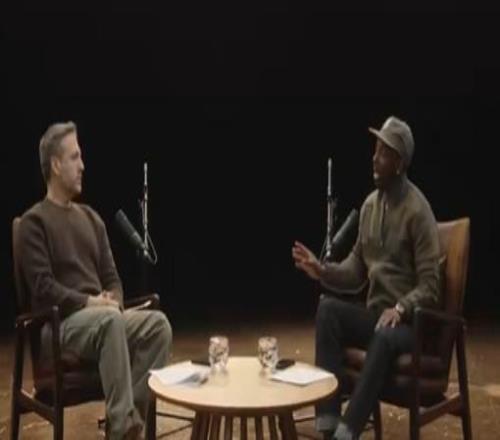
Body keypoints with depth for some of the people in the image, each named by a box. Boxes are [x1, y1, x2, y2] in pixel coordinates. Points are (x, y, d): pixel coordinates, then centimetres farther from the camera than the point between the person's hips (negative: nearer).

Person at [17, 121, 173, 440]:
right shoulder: (34, 221, -2)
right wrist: (89, 302, -19)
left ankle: (132, 413, -22)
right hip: (59, 323, -6)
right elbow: (43, 287, -12)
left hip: (101, 317, 6)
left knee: (158, 323, -21)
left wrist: (112, 301, -6)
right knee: (110, 321, -38)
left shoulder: (90, 217, 19)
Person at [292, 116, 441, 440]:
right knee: (328, 307, -22)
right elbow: (357, 271, 11)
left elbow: (430, 287, -13)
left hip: (410, 322, -6)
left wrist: (400, 309, -28)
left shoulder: (418, 211, -12)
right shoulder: (370, 205, 8)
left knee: (384, 338, -38)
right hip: (375, 313, 6)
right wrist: (323, 271, -5)